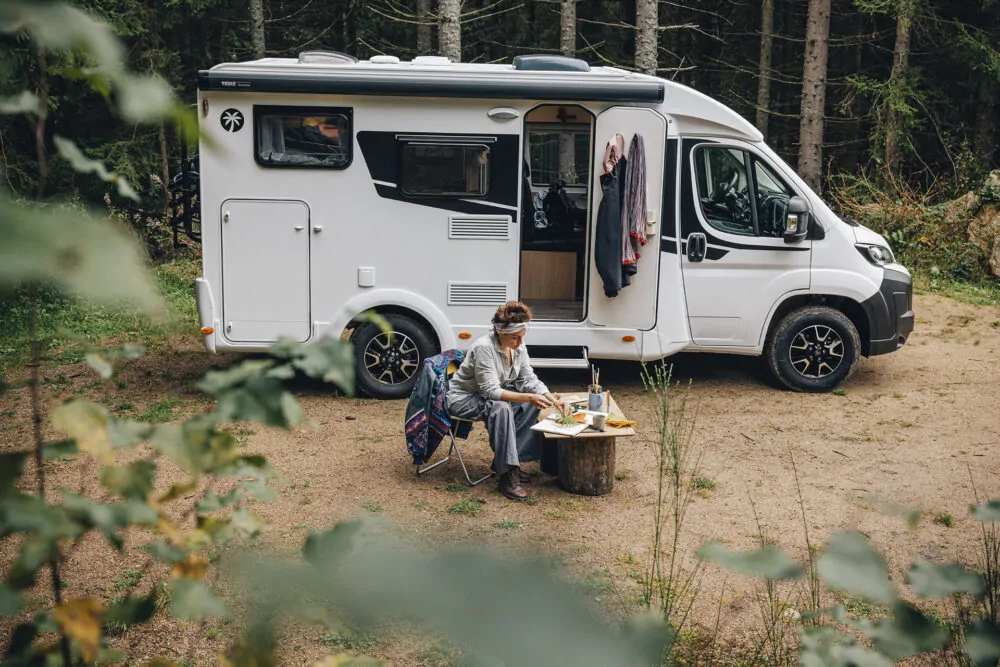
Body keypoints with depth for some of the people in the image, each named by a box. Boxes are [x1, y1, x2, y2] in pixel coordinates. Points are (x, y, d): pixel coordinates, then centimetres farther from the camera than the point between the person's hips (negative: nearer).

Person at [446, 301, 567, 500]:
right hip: (462, 399, -8)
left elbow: (529, 379, -3)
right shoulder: (484, 348, -29)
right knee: (500, 408, -36)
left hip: (489, 395, 8)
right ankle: (507, 474, -31)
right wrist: (527, 397, -41)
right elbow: (491, 391, -33)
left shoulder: (518, 346, -6)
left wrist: (550, 397, -21)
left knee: (533, 404, -10)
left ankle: (507, 460, -4)